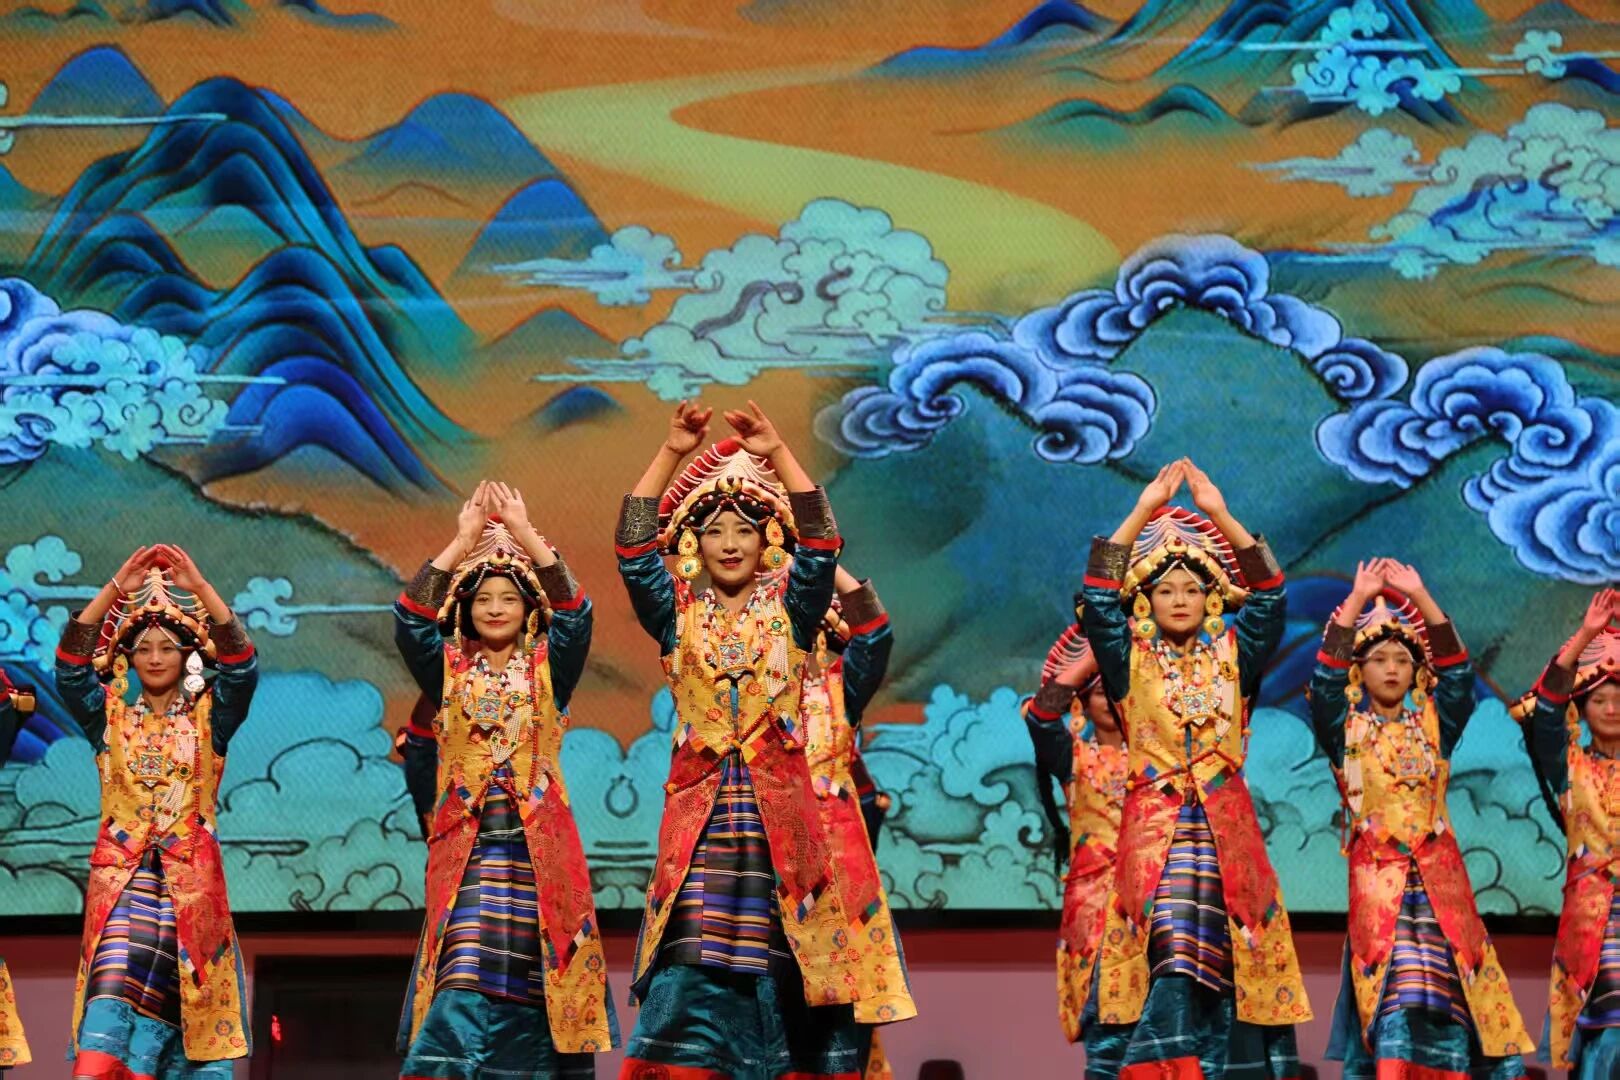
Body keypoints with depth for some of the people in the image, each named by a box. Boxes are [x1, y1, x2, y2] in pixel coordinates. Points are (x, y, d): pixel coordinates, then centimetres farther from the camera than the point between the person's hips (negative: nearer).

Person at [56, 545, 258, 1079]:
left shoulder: (208, 717, 9)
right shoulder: (111, 715, 12)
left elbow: (240, 666, -7)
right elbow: (71, 667, -3)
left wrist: (200, 588, -16)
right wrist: (115, 591, -12)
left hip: (188, 878, 0)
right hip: (121, 875, 0)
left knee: (160, 1002, -5)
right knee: (112, 991, -16)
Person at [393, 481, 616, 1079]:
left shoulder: (546, 669, 10)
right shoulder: (450, 671, 12)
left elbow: (573, 614, -7)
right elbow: (410, 621, -4)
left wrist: (523, 532, -11)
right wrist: (463, 541, -8)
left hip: (536, 845, 0)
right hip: (469, 843, 0)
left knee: (536, 981, -2)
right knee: (463, 984, -12)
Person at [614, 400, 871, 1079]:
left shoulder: (788, 608, 8)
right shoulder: (678, 613, 10)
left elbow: (820, 543, -8)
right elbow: (633, 546, -3)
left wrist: (778, 455, -16)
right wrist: (672, 455, -12)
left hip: (777, 815, -1)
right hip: (701, 818, 1)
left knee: (783, 967, -5)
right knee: (692, 973, -7)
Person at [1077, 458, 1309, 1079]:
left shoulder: (1231, 655, 11)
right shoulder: (1131, 659, 7)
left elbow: (1269, 599, -2)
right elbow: (1098, 597, -6)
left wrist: (1221, 517, -9)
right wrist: (1143, 512, -11)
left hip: (1224, 827, 2)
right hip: (1152, 827, -2)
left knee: (1228, 962, -2)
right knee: (1165, 958, -11)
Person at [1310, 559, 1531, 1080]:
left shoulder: (1432, 725, 14)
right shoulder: (1346, 729, 9)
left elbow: (1458, 674, 1)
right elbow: (1325, 677, -6)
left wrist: (1419, 596, -4)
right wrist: (1358, 600, -8)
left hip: (1437, 876, 2)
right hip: (1376, 878, -2)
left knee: (1444, 1002, -3)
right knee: (1389, 1001, -12)